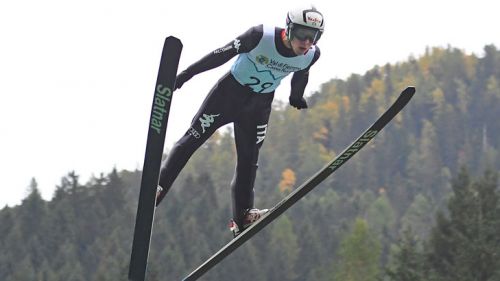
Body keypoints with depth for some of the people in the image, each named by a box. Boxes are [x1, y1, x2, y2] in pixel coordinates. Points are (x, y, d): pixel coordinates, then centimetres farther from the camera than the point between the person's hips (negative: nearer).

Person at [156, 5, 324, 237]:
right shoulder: (262, 36, -29)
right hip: (230, 92, -3)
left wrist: (296, 97, 26)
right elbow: (224, 54, -21)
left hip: (259, 106, 3)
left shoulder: (311, 55, -16)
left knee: (248, 160, 3)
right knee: (193, 138, -3)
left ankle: (242, 217, 7)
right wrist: (187, 74, -19)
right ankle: (158, 187, 4)